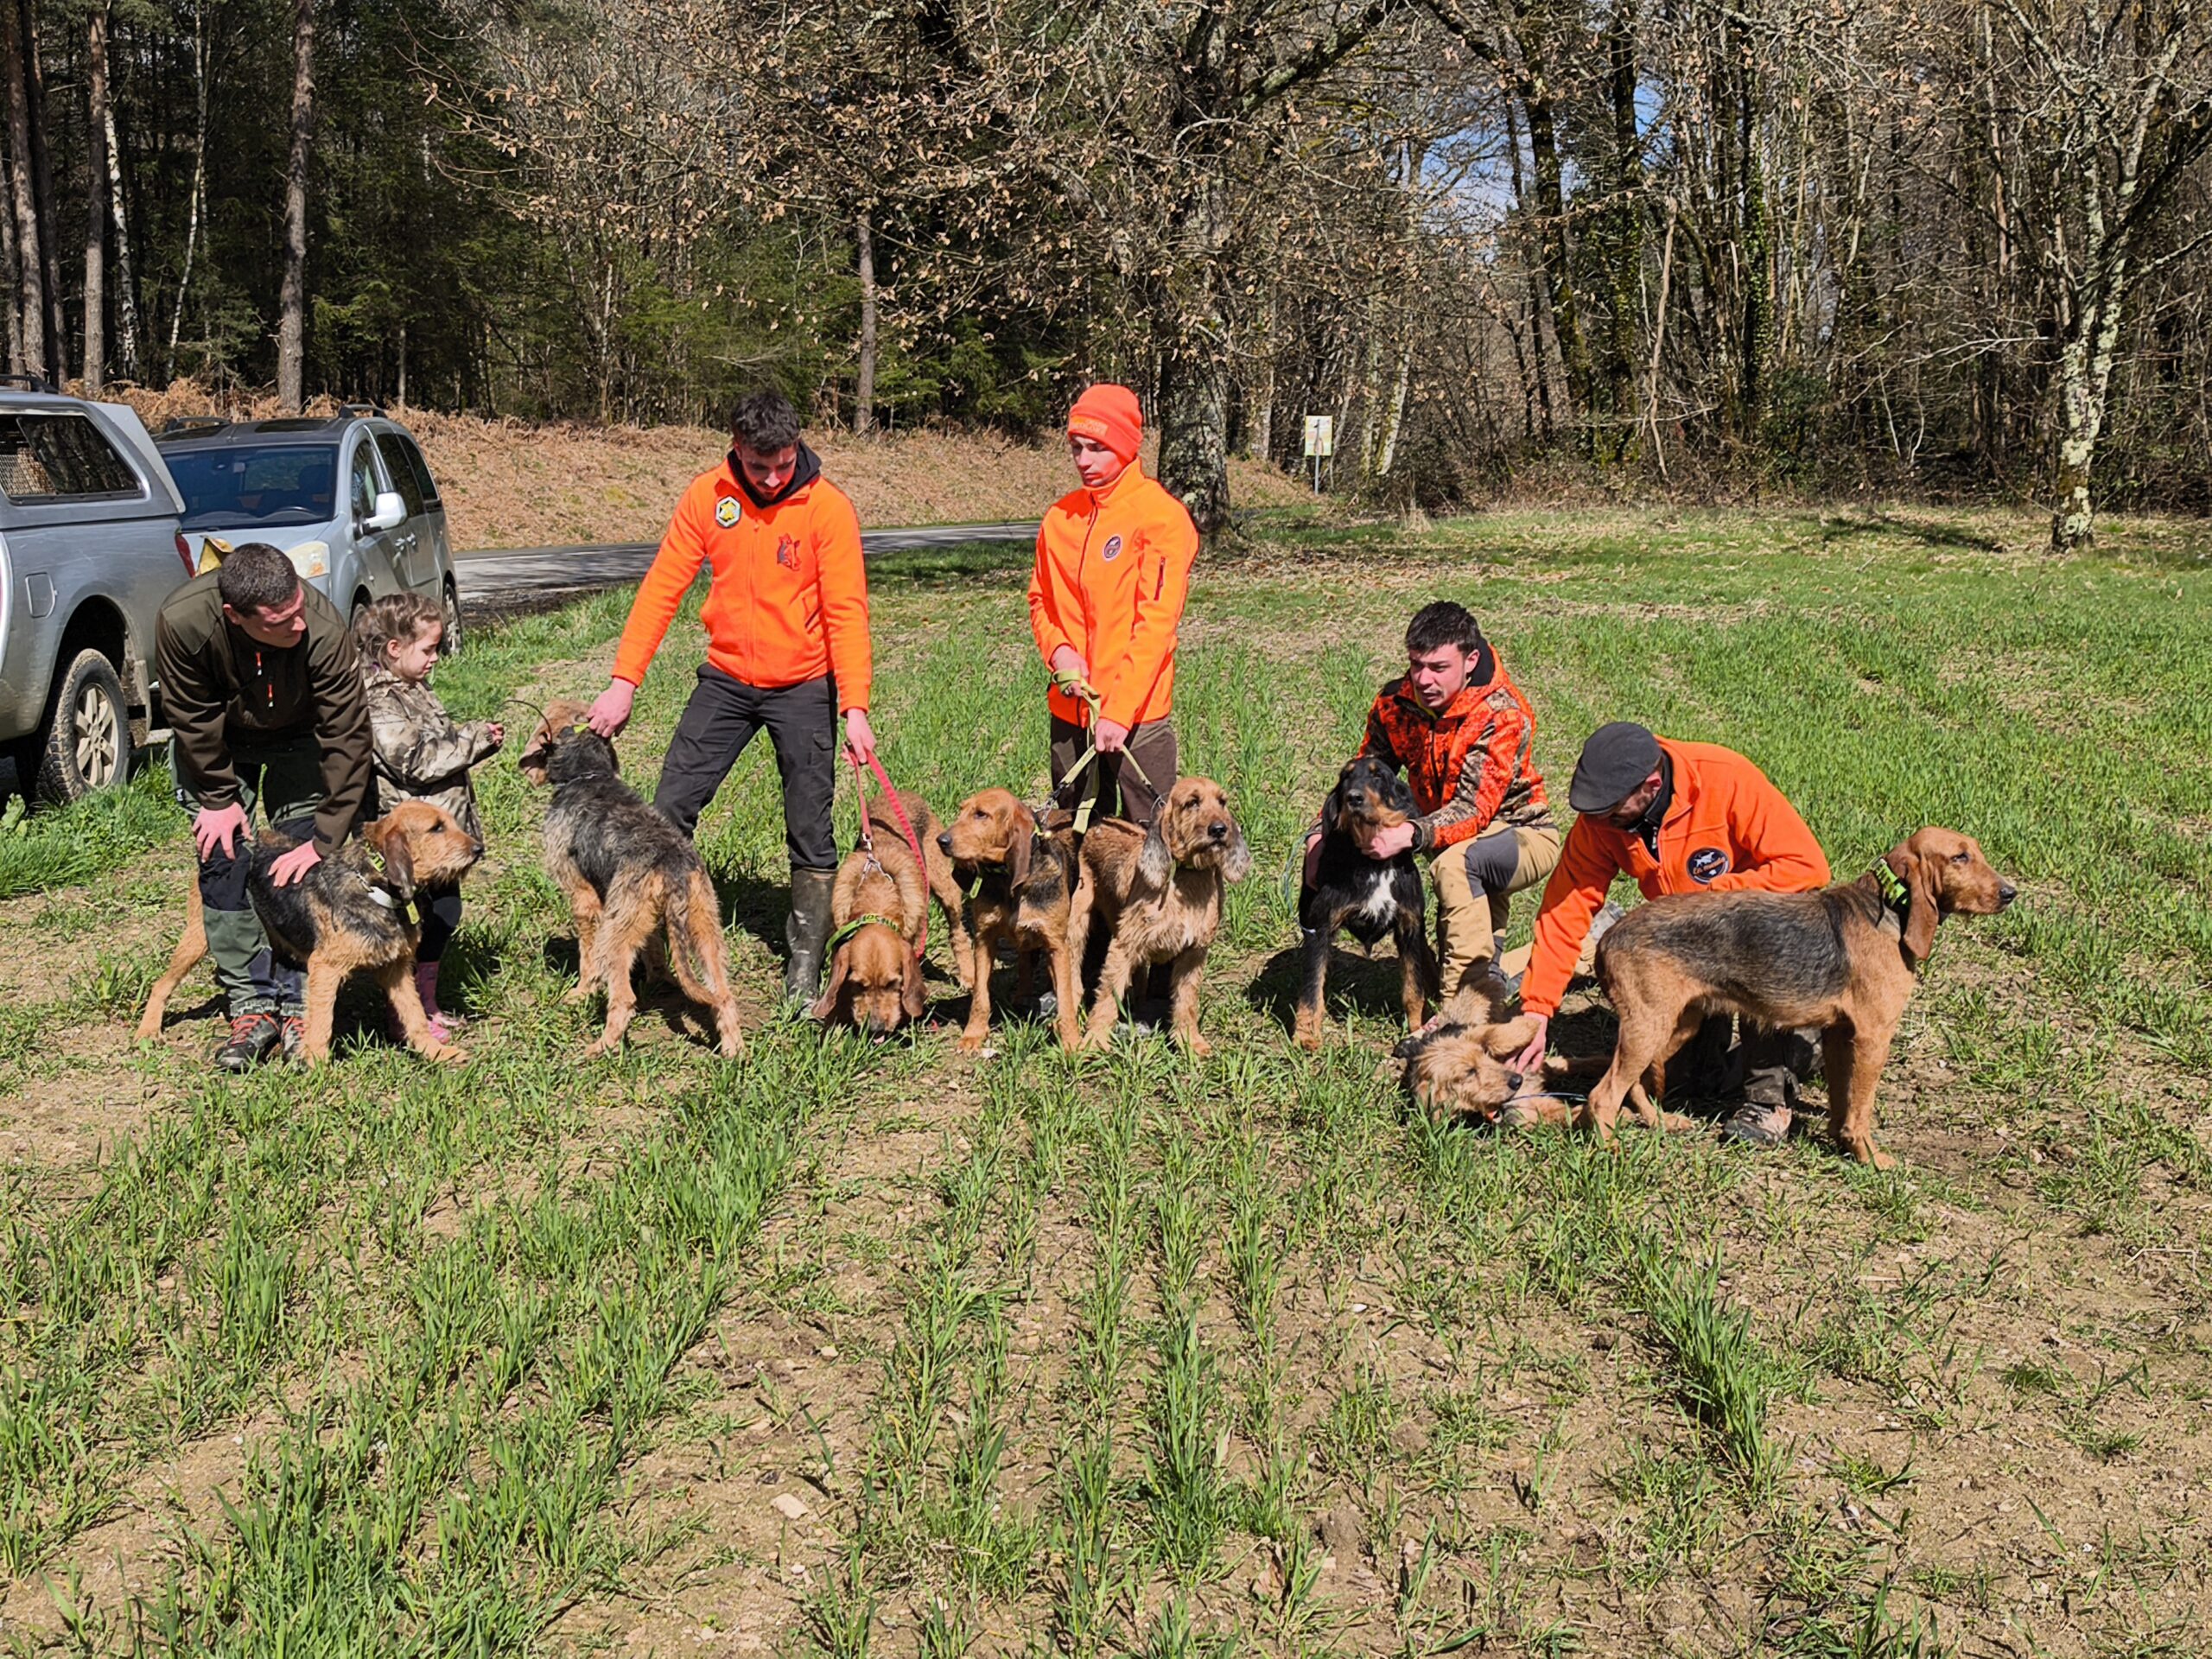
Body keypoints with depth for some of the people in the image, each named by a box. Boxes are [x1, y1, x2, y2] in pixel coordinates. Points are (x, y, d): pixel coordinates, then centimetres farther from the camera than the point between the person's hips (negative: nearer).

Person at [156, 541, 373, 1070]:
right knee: (224, 859, -7)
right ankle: (251, 1009, 0)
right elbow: (194, 719, -18)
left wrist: (326, 840, -28)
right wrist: (218, 798, -13)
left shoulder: (324, 630, -38)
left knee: (303, 866, -9)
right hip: (216, 744, 1)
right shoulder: (183, 622, -36)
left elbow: (346, 739, -30)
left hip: (298, 739, -1)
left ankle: (301, 1007, -1)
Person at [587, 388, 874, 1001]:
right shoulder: (707, 496, -5)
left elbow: (846, 611, -15)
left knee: (810, 830, 1)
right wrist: (624, 681, -10)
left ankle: (805, 967, 12)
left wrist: (855, 708, -24)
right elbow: (662, 587, -4)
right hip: (726, 678, 3)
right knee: (670, 809, 0)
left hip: (802, 687, -3)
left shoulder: (828, 508, -13)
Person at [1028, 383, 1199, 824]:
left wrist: (1119, 708, -20)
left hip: (1137, 713, -6)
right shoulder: (1061, 517, 10)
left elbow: (1157, 622, -15)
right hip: (1069, 710, 6)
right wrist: (1059, 652, -5)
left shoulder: (1161, 515, -8)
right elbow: (1040, 601, 16)